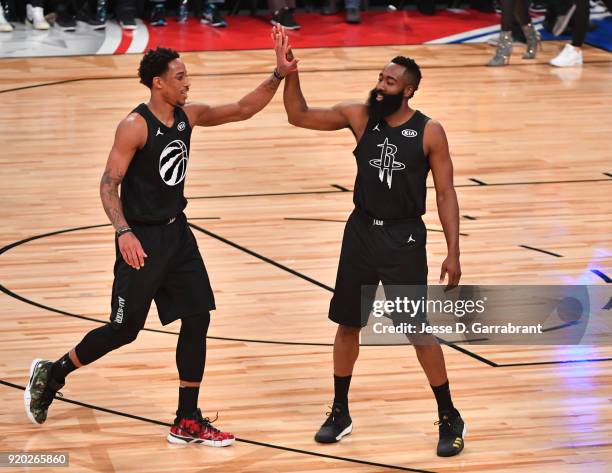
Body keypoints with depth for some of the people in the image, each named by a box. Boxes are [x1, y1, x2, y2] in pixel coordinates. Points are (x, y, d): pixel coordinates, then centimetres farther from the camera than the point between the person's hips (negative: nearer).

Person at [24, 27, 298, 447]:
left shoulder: (188, 116, 2)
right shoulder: (135, 127, -18)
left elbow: (243, 110, 6)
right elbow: (109, 184, -18)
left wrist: (279, 74, -5)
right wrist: (124, 232, -30)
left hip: (176, 232, 7)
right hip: (142, 238, -7)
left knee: (198, 318, 3)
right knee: (125, 329, -1)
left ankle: (188, 422, 10)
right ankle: (51, 373, 22)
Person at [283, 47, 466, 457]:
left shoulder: (429, 132, -11)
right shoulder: (359, 116, -3)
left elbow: (446, 194, -6)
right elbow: (299, 116, -1)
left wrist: (453, 252, -10)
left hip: (405, 238, -3)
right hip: (362, 231, 4)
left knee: (420, 331, -1)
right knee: (348, 325, 11)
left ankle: (450, 419, 14)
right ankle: (340, 413, 27)